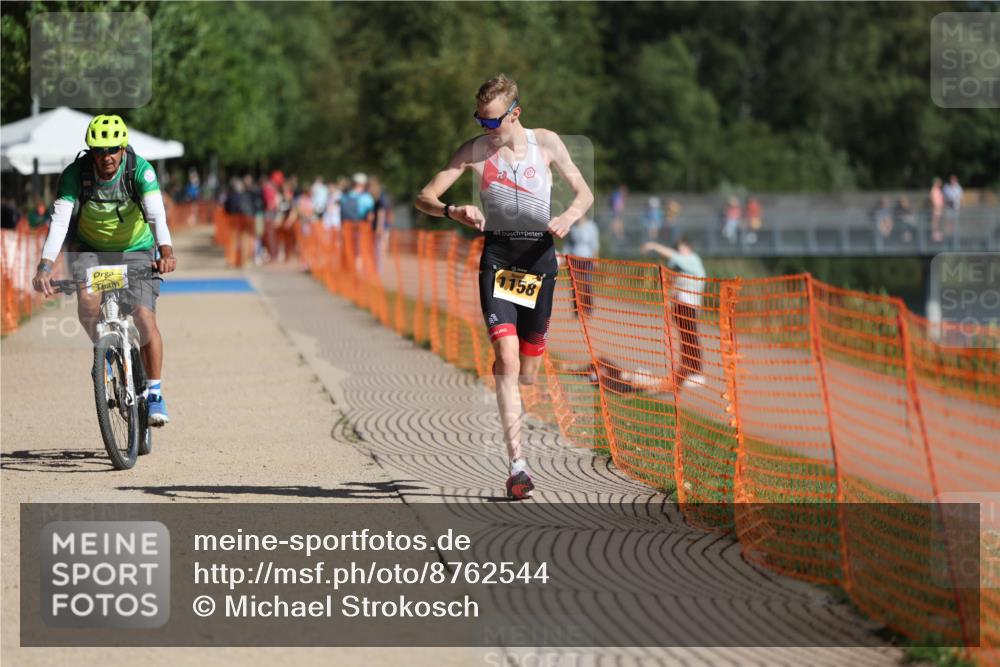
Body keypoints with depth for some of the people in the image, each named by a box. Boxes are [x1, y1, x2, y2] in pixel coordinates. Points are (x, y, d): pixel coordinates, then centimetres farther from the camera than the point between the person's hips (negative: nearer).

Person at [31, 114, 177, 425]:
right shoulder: (76, 174, -21)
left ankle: (155, 393, -2)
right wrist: (45, 266, -44)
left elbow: (156, 213, -37)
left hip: (136, 250, -1)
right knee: (87, 302, -28)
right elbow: (59, 220, -29)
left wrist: (166, 251, -56)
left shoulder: (140, 170, -24)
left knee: (144, 318, -17)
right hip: (92, 250, 1)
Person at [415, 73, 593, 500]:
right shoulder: (475, 150, 1)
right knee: (507, 360, -18)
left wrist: (568, 218, -12)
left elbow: (584, 193, 10)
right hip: (498, 255, -2)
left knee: (527, 373, 6)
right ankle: (517, 466, -20)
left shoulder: (546, 143, 4)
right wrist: (452, 211, -22)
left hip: (540, 254, 2)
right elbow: (425, 198, -1)